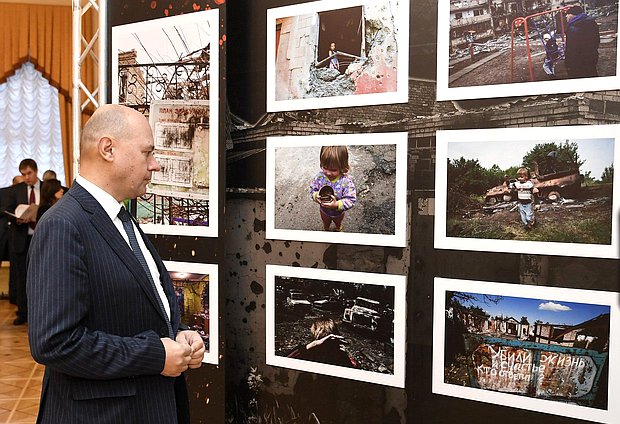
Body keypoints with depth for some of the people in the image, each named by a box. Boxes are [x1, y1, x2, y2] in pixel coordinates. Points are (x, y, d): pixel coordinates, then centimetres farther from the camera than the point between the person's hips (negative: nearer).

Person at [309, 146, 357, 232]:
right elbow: (313, 190, -13)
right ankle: (326, 230, 68)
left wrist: (337, 205, -47)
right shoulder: (319, 176, -28)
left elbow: (351, 200, -35)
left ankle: (338, 228, 70)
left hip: (338, 212, -1)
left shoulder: (346, 181, -38)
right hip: (324, 211, 1)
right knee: (326, 223, 35)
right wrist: (316, 196, -35)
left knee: (338, 222, 36)